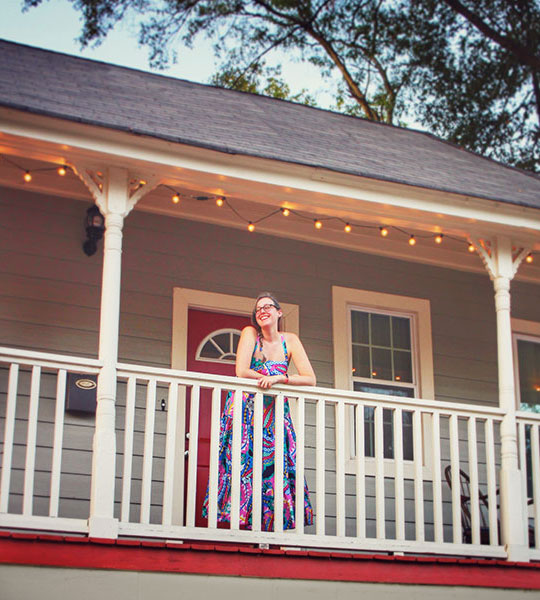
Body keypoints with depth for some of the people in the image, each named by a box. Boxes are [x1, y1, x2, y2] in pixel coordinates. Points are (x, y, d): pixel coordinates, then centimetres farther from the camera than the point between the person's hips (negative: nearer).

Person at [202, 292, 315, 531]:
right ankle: (242, 520, -10)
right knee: (244, 464, -12)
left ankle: (268, 525, -6)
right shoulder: (250, 333, -1)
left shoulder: (290, 340, 4)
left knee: (275, 466, -8)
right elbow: (241, 372, -14)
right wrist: (270, 378, -8)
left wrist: (277, 378, -18)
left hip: (275, 413, 2)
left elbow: (310, 379, -5)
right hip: (246, 409, -2)